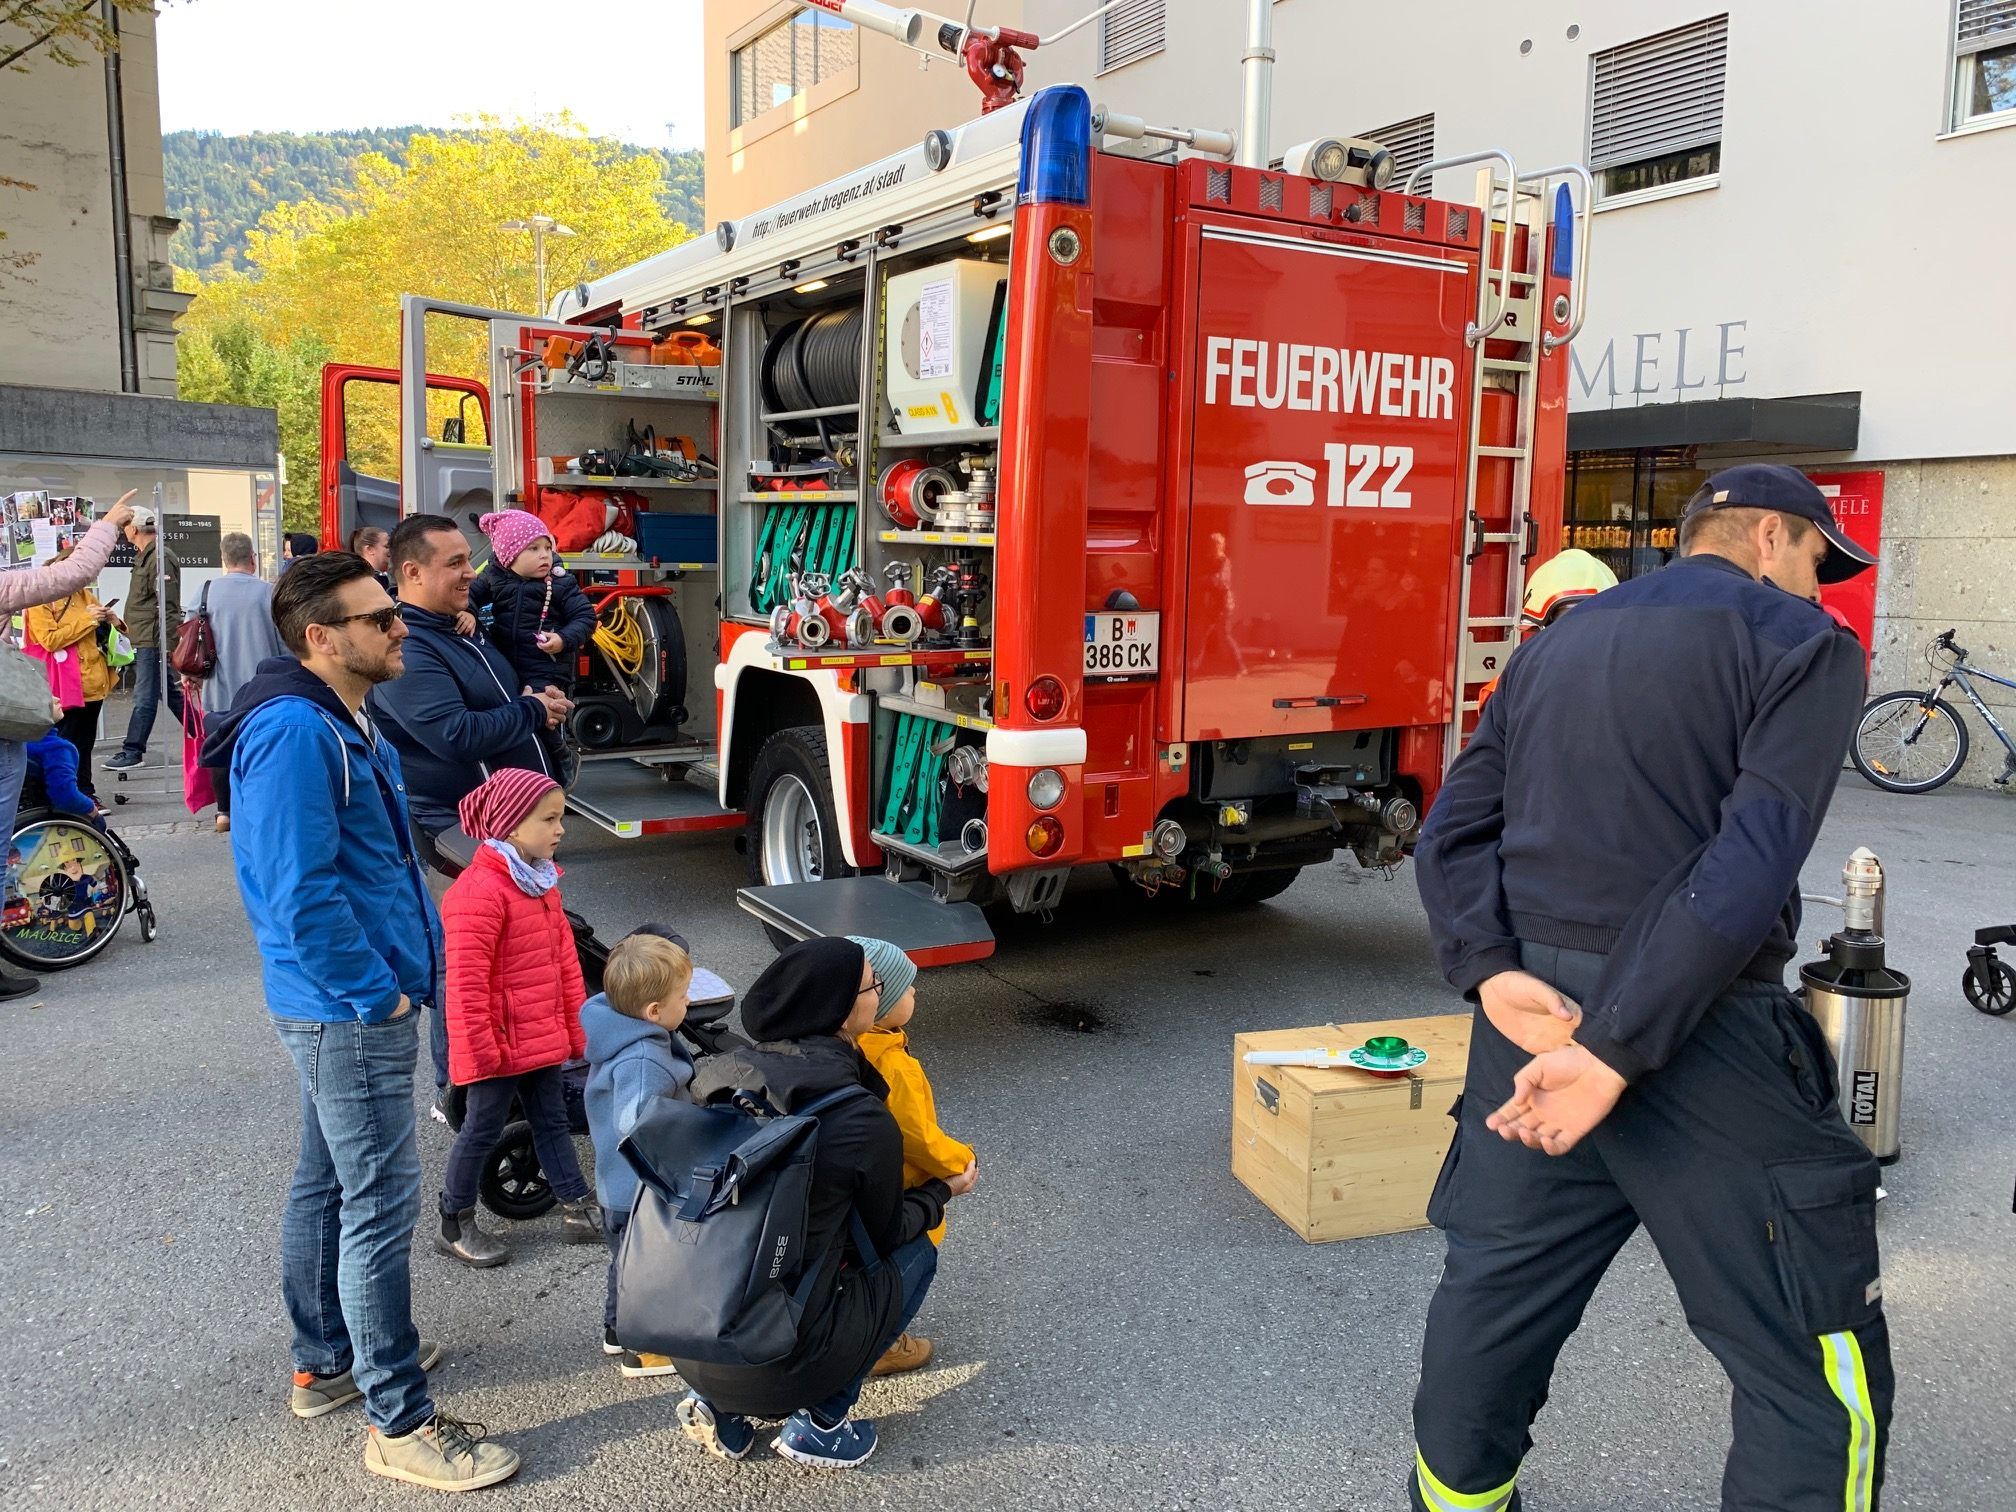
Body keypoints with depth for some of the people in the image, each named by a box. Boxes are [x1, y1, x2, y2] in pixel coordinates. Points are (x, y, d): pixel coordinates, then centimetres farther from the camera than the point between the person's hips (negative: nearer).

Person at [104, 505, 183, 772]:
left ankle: (132, 752, 1)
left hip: (154, 642, -10)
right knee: (173, 695, 13)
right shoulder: (145, 557, 17)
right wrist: (125, 622, 23)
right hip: (145, 641, 10)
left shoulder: (160, 559, -15)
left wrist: (164, 647, -21)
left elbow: (168, 608, -20)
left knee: (144, 699, -4)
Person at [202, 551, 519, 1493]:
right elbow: (303, 894, -25)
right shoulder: (294, 732, -21)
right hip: (350, 1015, -10)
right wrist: (380, 993, -17)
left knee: (328, 1185, 21)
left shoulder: (344, 724, 12)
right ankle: (399, 1424, 8)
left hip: (339, 1008, 10)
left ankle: (325, 1363, 37)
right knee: (382, 1206, -3)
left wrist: (392, 980, 14)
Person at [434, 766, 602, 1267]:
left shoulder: (542, 881, 8)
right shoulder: (478, 892, -23)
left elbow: (565, 959, 14)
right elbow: (466, 982, -23)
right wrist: (478, 1051, -20)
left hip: (543, 1037, 8)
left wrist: (576, 1028, 16)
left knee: (552, 1121, 17)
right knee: (483, 1131, 7)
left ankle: (579, 1209, 27)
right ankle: (455, 1226, 23)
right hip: (500, 1043, -8)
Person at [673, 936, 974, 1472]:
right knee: (917, 1252, 16)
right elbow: (887, 1232, 1)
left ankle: (716, 1403, 20)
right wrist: (943, 1191, 21)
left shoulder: (716, 1074, -4)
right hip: (779, 1363, -5)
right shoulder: (865, 1122, -18)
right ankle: (819, 1422, 12)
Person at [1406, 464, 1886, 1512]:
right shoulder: (1801, 645, -3)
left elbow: (1453, 831, 7)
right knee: (1817, 1370, 6)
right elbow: (1748, 868, -18)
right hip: (1696, 1032, -6)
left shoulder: (1554, 645, 16)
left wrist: (1492, 974, -7)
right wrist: (1617, 1053, -20)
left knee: (1490, 1300, 19)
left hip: (1532, 1017, 7)